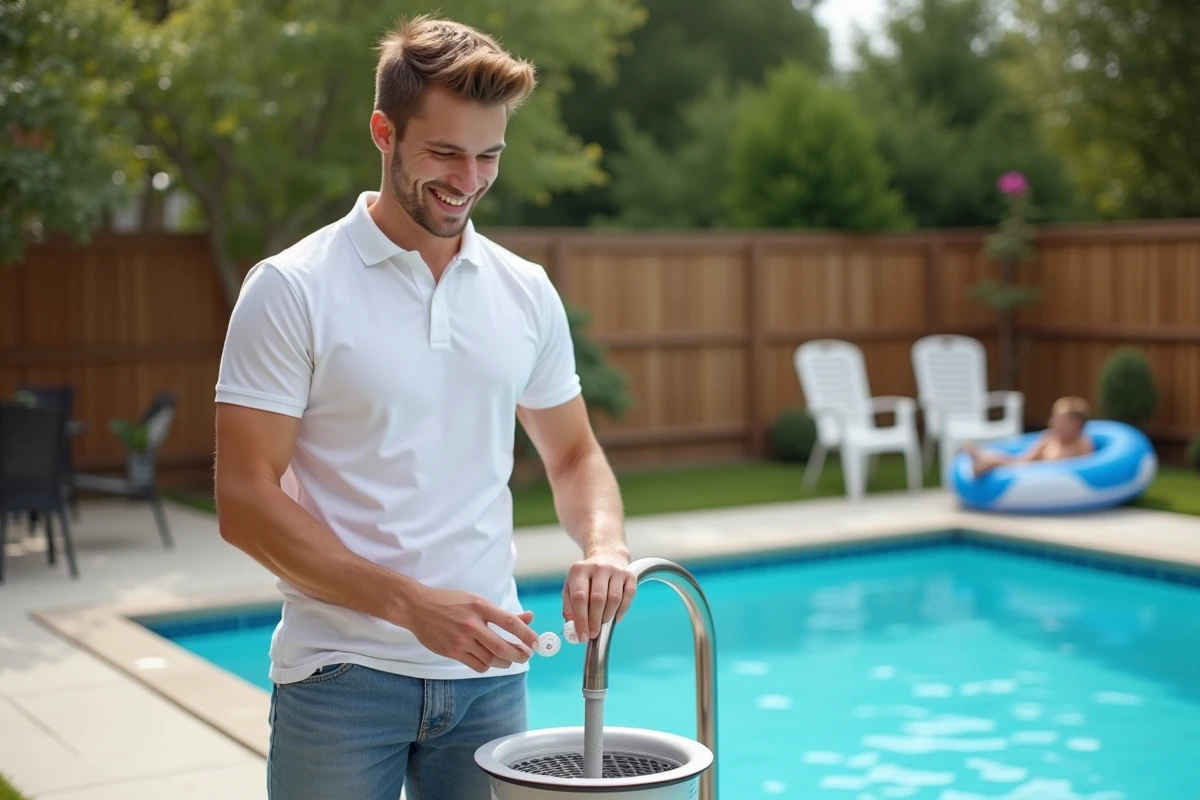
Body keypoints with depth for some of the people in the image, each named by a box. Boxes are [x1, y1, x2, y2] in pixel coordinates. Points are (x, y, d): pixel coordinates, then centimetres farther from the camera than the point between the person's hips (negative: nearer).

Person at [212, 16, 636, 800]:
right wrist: (410, 603, -20)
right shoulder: (293, 290, -9)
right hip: (342, 673, -4)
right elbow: (245, 500, -11)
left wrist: (604, 541, -7)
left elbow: (573, 453, 15)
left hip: (487, 670, 4)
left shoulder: (527, 292, 6)